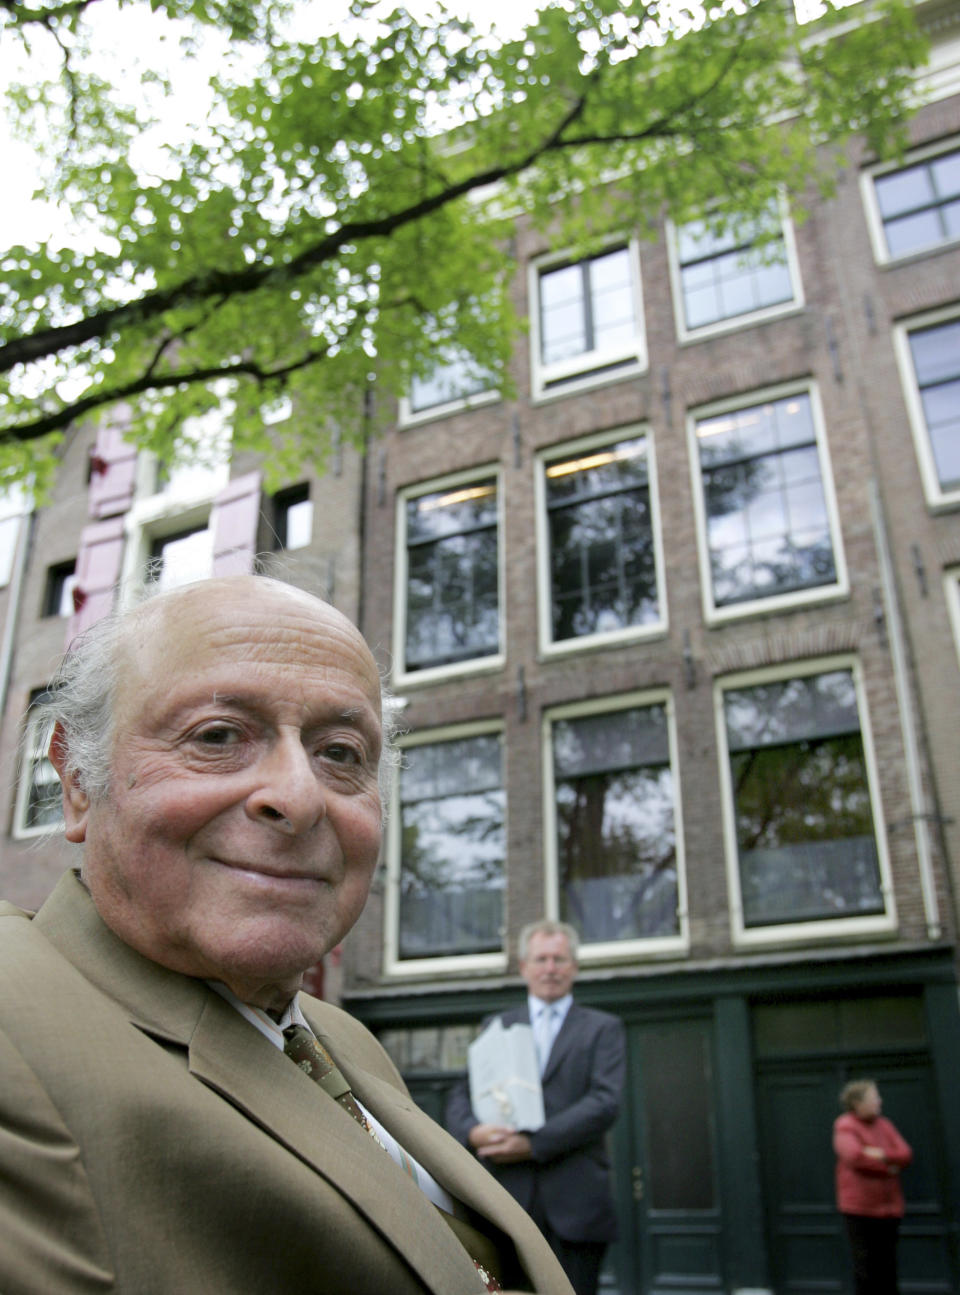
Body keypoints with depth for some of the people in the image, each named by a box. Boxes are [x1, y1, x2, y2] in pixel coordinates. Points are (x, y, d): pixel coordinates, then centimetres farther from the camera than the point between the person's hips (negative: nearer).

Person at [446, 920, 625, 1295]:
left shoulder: (603, 1028, 9)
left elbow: (605, 1102, -5)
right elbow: (460, 1097, 10)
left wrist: (534, 1144, -15)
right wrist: (473, 1132, -14)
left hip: (575, 1204, -2)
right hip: (509, 1198, 2)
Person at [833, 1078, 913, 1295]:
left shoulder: (884, 1125, 12)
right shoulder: (845, 1126, -7)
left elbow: (906, 1155, 2)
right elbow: (854, 1156, -21)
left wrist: (881, 1155, -16)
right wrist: (889, 1165, -10)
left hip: (888, 1208, 6)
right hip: (859, 1208, -5)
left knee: (887, 1265, 9)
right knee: (865, 1265, -1)